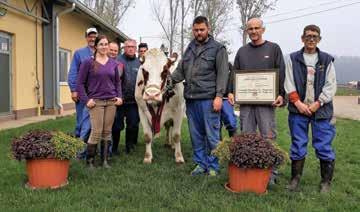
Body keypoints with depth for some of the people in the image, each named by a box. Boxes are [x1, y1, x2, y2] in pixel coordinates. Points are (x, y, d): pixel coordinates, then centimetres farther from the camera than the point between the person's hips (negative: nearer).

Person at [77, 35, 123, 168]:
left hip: (111, 101, 4)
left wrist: (119, 97, 4)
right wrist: (86, 100, -8)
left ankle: (105, 160, 17)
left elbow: (117, 82, 18)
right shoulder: (88, 63, -1)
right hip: (96, 102, -4)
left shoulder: (113, 63, 11)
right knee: (96, 132, -7)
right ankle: (90, 160, 9)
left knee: (107, 132, 6)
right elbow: (80, 83, -1)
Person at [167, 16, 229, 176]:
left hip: (208, 99, -5)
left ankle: (213, 167, 13)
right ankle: (200, 164, 24)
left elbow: (222, 74, -6)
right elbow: (180, 70, 15)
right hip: (191, 99, 6)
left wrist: (219, 96, -14)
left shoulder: (218, 48, 1)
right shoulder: (189, 48, 17)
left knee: (212, 135, 0)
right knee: (196, 135, 12)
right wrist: (168, 83, -1)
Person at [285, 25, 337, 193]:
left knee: (324, 147, 2)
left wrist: (317, 103, -9)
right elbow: (289, 84, 2)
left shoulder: (327, 60, 7)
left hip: (320, 110, 0)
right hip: (298, 109, 0)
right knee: (298, 146, 7)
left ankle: (326, 182, 16)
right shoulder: (293, 59, 8)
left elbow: (331, 85, 2)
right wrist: (298, 103, -9)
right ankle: (295, 178, 19)